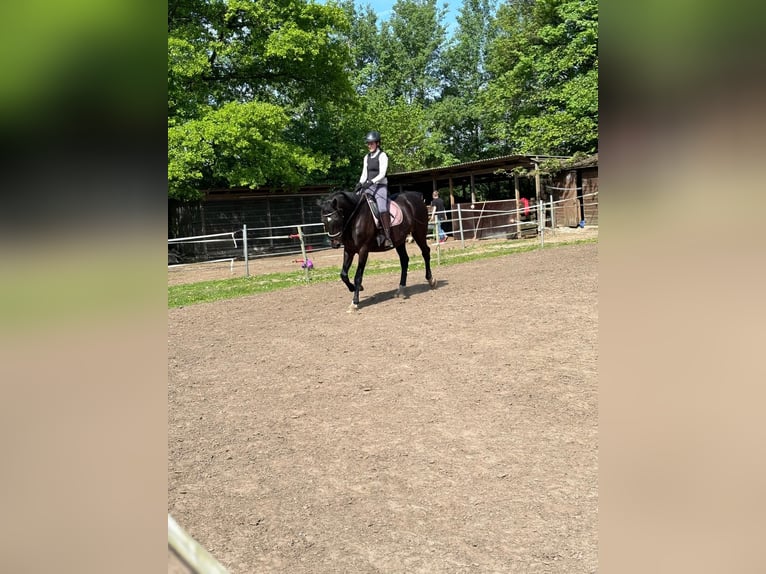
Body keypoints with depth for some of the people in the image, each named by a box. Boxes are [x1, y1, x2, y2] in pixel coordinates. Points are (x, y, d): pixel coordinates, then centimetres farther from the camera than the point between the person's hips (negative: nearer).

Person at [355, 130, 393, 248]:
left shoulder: (382, 156, -3)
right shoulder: (367, 157, 17)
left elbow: (382, 174, -12)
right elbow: (364, 174, 14)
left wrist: (371, 182, -24)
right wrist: (360, 183, -4)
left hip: (380, 185, -7)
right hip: (368, 185, 7)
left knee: (382, 208, -27)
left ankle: (387, 237, -29)